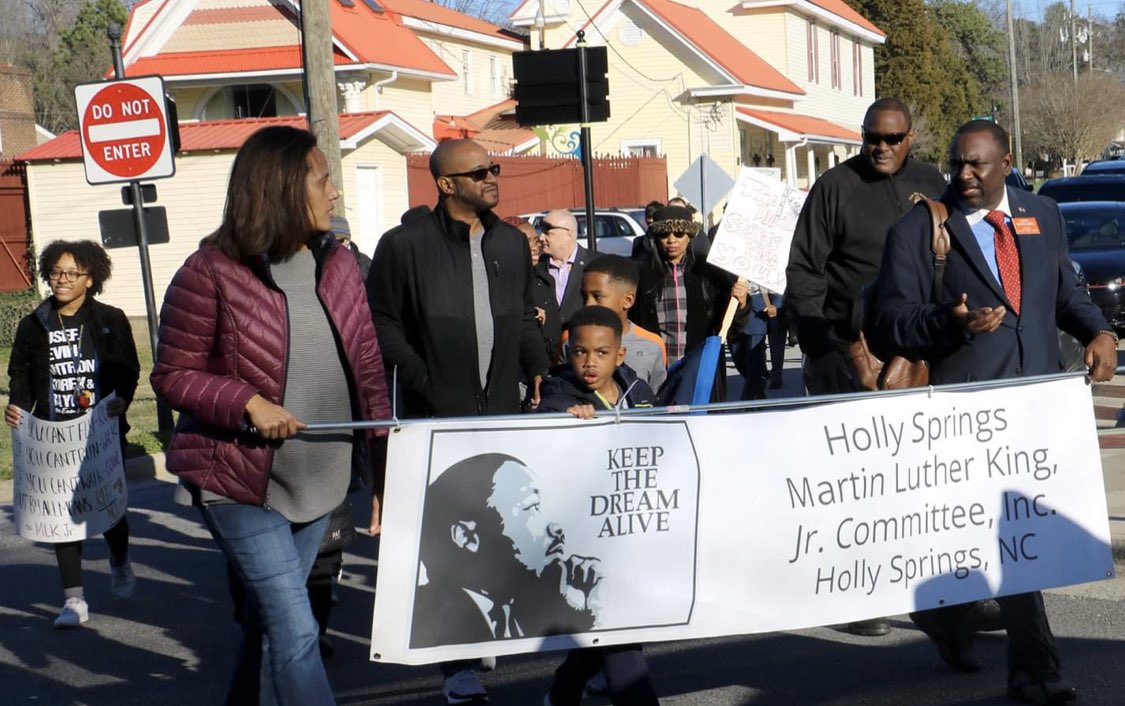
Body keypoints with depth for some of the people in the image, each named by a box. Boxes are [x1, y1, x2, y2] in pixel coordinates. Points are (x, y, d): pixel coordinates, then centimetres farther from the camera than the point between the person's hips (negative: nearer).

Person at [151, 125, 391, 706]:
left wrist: (383, 476, 0)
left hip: (321, 481, 6)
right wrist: (248, 403, -23)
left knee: (268, 616, 19)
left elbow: (369, 373, 6)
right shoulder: (213, 272, -13)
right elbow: (172, 376, -7)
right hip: (240, 480, -6)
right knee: (297, 632, -10)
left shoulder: (338, 265, 3)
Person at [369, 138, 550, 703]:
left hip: (503, 409, 5)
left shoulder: (511, 243, 15)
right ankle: (457, 660, -1)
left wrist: (538, 371, 11)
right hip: (438, 418, -5)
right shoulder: (405, 245, -4)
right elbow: (381, 320, -4)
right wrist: (419, 379, -11)